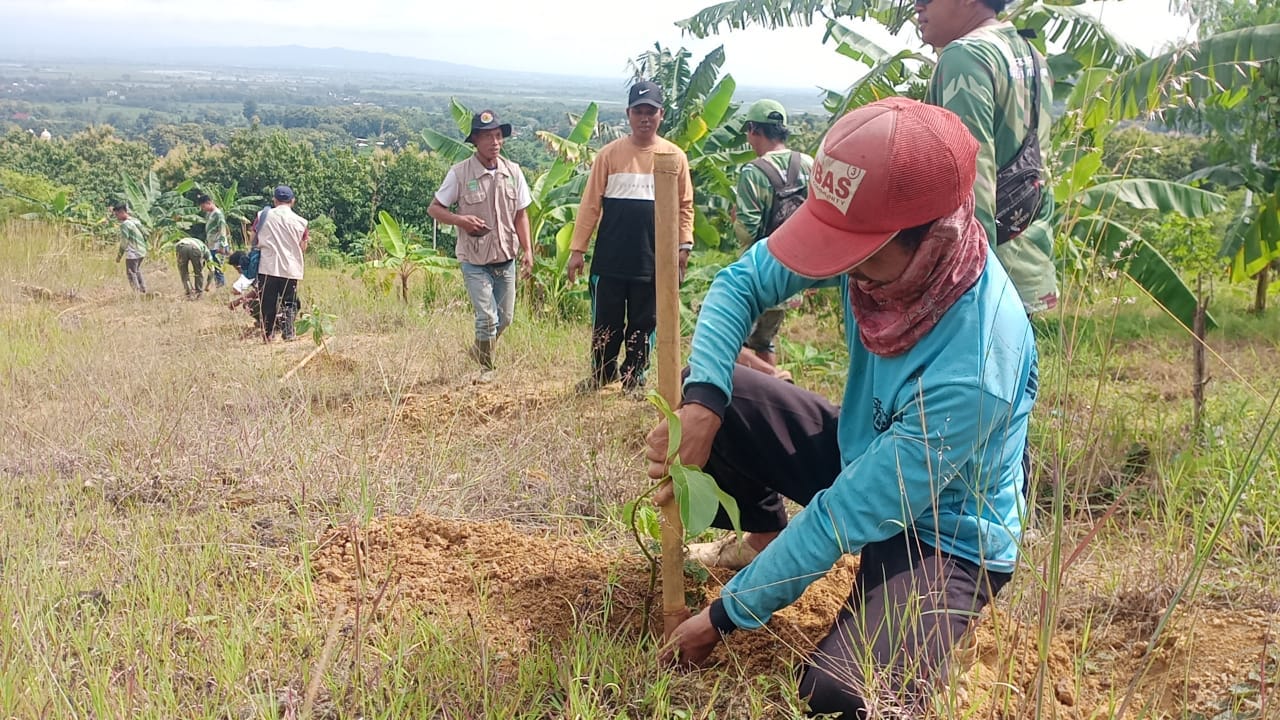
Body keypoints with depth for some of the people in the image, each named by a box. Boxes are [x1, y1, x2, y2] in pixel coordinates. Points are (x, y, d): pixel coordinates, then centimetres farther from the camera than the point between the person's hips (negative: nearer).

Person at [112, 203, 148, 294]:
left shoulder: (124, 224, -15)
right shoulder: (136, 221, 10)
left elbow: (124, 242, -16)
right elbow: (145, 236, 15)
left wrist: (119, 255, -8)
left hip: (132, 254, -9)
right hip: (142, 252, 9)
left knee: (131, 274, 0)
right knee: (137, 271, 26)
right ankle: (143, 290, 30)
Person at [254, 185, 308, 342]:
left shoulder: (263, 216, 1)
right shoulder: (300, 222, 0)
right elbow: (303, 248, 6)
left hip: (268, 266, 0)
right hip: (290, 268, 0)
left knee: (268, 302, 9)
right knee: (288, 303, 10)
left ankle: (267, 334, 12)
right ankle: (288, 334, 4)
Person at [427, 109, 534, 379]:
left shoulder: (513, 172, 1)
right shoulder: (459, 173, -10)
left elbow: (521, 214, 8)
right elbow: (433, 208, -2)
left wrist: (527, 250, 0)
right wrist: (461, 220, -20)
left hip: (506, 258, 4)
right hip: (474, 260, -4)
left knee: (504, 318, 13)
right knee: (488, 317, -9)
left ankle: (480, 350, 41)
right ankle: (486, 367, 13)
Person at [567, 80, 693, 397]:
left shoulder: (675, 156, 2)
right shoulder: (610, 153, 0)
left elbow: (684, 205, 8)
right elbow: (591, 204, 0)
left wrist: (684, 244, -2)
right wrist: (577, 249, -3)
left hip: (654, 259, 0)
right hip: (610, 258, 0)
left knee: (644, 323, 9)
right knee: (605, 320, 9)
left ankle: (634, 377, 23)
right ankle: (602, 371, 29)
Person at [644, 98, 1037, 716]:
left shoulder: (973, 373, -38)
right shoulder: (879, 242, -22)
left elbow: (846, 518, -30)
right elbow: (742, 281, -10)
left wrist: (724, 616, -20)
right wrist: (701, 401, -29)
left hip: (944, 536, -6)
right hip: (862, 458, 7)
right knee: (710, 390, -10)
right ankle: (763, 535, 17)